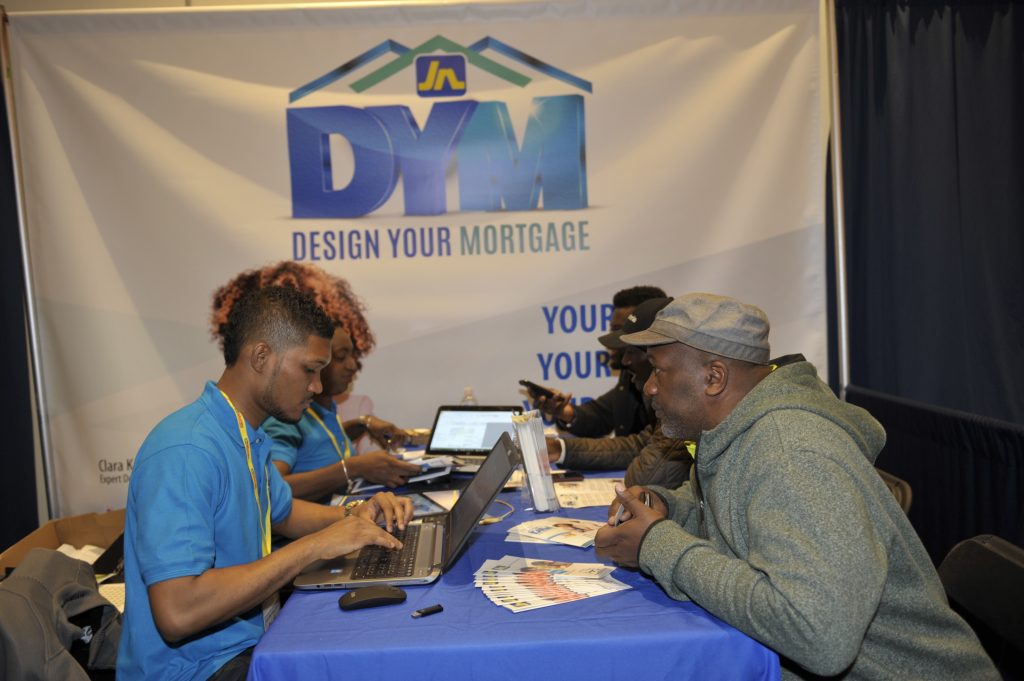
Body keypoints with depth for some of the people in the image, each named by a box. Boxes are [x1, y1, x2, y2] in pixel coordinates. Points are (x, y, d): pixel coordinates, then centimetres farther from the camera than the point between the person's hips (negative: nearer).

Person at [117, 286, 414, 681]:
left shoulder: (249, 437, 6)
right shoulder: (185, 452, -24)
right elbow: (177, 612, -32)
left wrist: (351, 517, 3)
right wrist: (314, 546, -26)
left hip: (250, 640, 9)